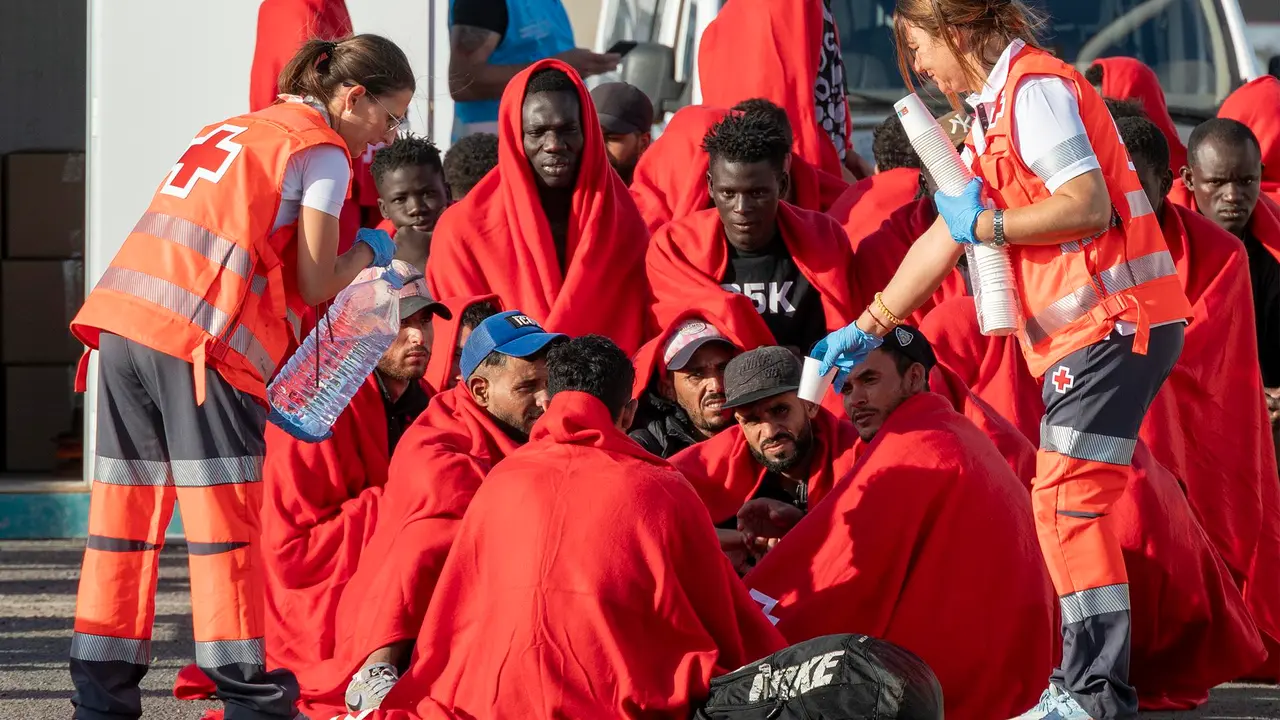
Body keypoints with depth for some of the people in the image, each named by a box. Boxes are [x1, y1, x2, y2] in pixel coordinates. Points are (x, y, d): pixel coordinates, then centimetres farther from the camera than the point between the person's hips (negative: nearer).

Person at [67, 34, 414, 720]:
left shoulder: (232, 129, 27)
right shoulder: (323, 151, 4)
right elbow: (314, 284, 1)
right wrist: (369, 251, 19)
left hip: (123, 322, 7)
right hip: (201, 337, -7)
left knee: (127, 507, 9)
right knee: (224, 508, -3)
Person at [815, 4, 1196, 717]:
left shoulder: (1035, 87, -11)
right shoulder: (994, 111, 22)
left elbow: (1087, 205, -22)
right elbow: (946, 237, 26)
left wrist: (986, 224, -11)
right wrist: (867, 329, 26)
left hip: (1115, 317, -11)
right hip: (1081, 330, 11)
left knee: (1067, 497, -14)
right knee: (1068, 501, 12)